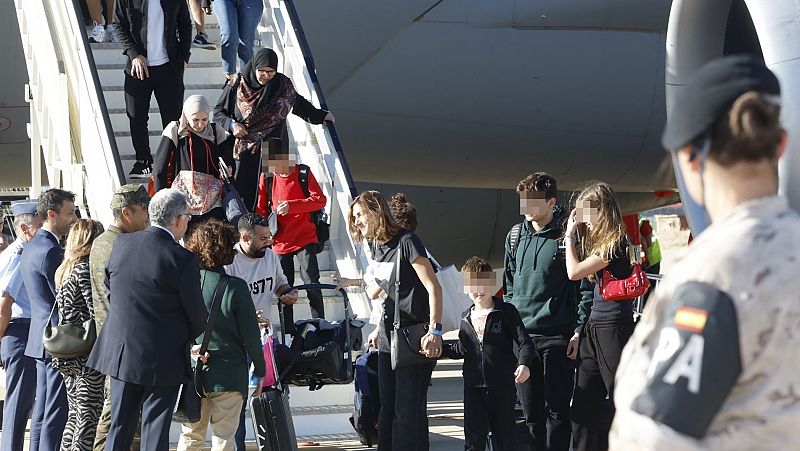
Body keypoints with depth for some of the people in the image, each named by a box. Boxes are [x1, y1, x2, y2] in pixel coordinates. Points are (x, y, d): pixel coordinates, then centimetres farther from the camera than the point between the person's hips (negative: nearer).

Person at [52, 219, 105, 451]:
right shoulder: (85, 269, -12)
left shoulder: (64, 270, 14)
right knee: (89, 418, -5)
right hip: (87, 353, -9)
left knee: (75, 415, 14)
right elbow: (97, 312, -16)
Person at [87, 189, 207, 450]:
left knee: (119, 428, 14)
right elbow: (197, 315, -9)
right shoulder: (183, 259, -18)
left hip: (120, 353, 5)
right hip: (163, 360, -5)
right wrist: (188, 337, 13)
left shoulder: (122, 243, -1)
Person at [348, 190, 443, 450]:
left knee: (409, 413, -7)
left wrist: (435, 331, -23)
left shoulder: (406, 242, -12)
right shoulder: (375, 246, 12)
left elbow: (433, 288, -16)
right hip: (388, 341, 8)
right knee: (387, 410, 12)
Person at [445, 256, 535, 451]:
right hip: (474, 387, 3)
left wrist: (524, 364, -27)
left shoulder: (507, 312, -4)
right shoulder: (466, 318, 11)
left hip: (502, 386, -3)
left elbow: (523, 342, -10)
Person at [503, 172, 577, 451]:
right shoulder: (516, 235, 11)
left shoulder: (567, 235, -6)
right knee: (531, 412, 9)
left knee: (556, 410, -1)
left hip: (557, 336, -5)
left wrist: (579, 331, -10)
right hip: (521, 336, 5)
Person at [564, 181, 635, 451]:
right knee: (583, 405, 8)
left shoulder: (616, 244, -13)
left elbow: (574, 272, -15)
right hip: (593, 327, 9)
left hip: (614, 327, -9)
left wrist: (570, 236, -5)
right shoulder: (596, 241, 14)